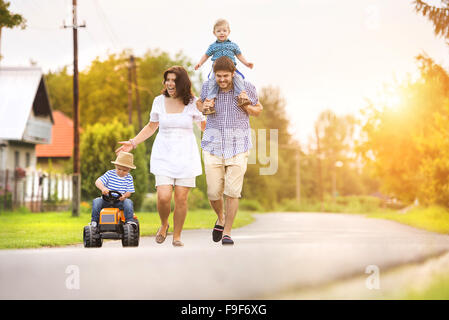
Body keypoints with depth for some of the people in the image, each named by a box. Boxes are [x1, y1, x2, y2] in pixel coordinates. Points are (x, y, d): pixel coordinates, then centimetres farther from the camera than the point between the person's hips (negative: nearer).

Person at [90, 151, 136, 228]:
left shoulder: (129, 178, 2)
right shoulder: (110, 174, -1)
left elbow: (129, 192, 0)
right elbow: (98, 181, -9)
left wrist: (124, 196, -24)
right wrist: (103, 188, -31)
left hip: (119, 201, 0)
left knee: (128, 202, -29)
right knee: (96, 201, -25)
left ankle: (129, 221, -23)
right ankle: (94, 221, -17)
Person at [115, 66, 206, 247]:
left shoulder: (193, 103, -1)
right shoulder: (159, 101, 4)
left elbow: (205, 126, 9)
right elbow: (151, 127, 16)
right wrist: (133, 142, 9)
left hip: (186, 155, -1)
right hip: (163, 155, 1)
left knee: (181, 198, -4)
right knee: (163, 197, -11)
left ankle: (177, 236, 14)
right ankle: (164, 225, 20)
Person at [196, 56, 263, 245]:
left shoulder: (246, 88, -5)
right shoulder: (208, 87, -1)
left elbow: (258, 110, 11)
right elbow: (199, 103, 21)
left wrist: (247, 106, -12)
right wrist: (202, 107, -4)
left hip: (238, 146, -1)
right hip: (213, 146, 1)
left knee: (232, 192, -7)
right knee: (214, 193, -1)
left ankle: (227, 232, 7)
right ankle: (221, 218, 31)